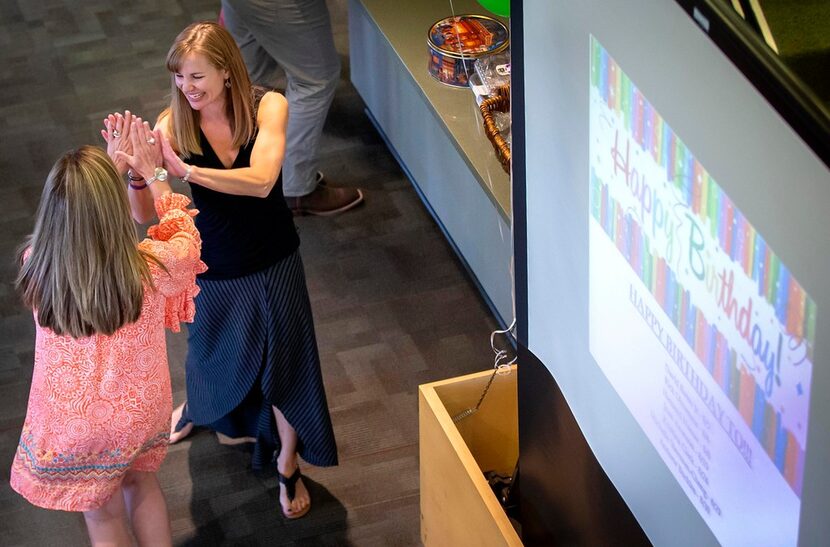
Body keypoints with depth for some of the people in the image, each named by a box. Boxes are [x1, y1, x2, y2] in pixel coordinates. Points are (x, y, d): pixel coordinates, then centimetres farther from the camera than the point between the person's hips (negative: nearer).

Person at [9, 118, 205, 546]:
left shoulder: (36, 268, -26)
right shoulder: (152, 269, -29)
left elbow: (70, 221, -1)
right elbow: (185, 233, -4)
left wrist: (113, 167, 3)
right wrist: (152, 174, 5)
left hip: (70, 427, 0)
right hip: (140, 412, 0)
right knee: (141, 482, 32)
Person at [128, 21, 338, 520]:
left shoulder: (268, 107, -22)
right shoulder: (174, 123, -20)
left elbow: (260, 180, -37)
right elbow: (146, 214, -25)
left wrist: (184, 169, -47)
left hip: (274, 263, -1)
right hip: (213, 268, 1)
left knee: (284, 362, 12)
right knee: (210, 350, 25)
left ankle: (288, 465, 37)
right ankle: (196, 405, 62)